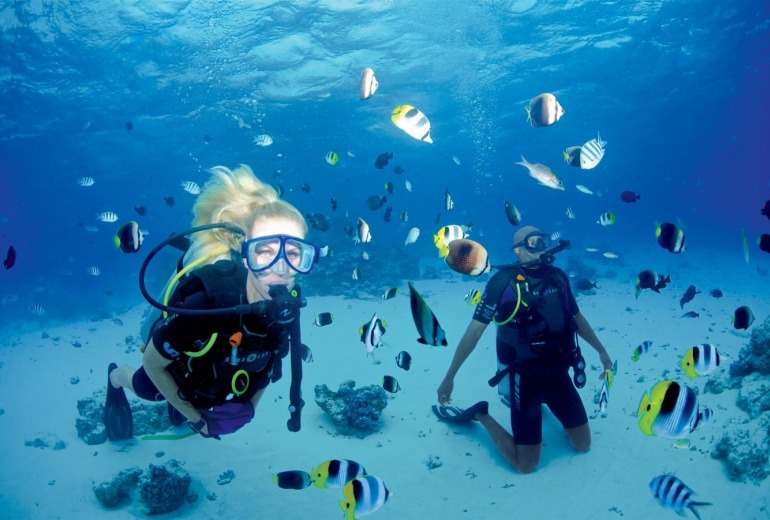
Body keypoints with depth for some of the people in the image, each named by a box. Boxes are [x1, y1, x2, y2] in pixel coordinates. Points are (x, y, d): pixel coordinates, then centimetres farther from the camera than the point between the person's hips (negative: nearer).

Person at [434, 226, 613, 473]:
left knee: (583, 444, 16)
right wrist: (449, 376, -13)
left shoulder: (557, 276, 1)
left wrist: (602, 351, 20)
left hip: (558, 372, 5)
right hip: (524, 377, -5)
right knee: (526, 464, -1)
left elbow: (577, 318, 17)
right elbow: (475, 330, -14)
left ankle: (542, 404, 37)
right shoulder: (502, 281, -15)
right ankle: (480, 414, 18)